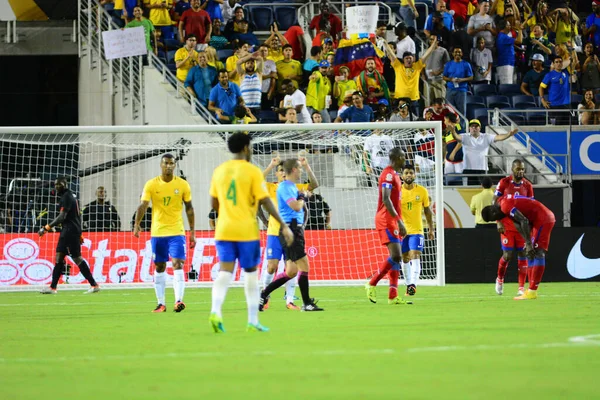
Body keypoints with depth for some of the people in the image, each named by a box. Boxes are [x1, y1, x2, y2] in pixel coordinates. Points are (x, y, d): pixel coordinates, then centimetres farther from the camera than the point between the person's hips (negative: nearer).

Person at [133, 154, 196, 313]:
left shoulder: (183, 185, 0)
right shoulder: (151, 184, -2)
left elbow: (189, 208, 7)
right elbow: (143, 205, -10)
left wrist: (192, 232, 5)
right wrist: (137, 224, -27)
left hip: (177, 232, -1)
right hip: (157, 232, 1)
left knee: (177, 264, -14)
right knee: (159, 267, 6)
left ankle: (179, 300, -22)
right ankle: (161, 304, 13)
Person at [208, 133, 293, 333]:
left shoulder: (219, 171, 8)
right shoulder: (252, 171, -7)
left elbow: (214, 203, 13)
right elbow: (265, 201, -11)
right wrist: (284, 225, -8)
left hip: (224, 230, 4)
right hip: (246, 231, -4)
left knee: (225, 271, 0)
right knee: (251, 273, 8)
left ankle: (215, 311, -24)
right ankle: (252, 321, 10)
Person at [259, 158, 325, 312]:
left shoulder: (292, 186, 18)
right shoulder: (285, 187, -12)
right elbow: (296, 206, -22)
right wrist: (302, 198, -3)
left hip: (296, 229, 10)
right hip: (290, 229, -10)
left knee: (291, 271, 10)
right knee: (304, 266, -10)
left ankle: (263, 295, 15)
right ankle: (307, 303, -5)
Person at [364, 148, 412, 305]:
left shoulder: (394, 174, 18)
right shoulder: (388, 174, -13)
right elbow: (386, 200, -22)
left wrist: (399, 222, 22)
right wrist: (399, 221, -25)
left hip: (393, 221, 10)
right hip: (386, 221, -10)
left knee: (396, 257, 6)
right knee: (395, 256, -16)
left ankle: (393, 296, 4)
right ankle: (372, 284, -7)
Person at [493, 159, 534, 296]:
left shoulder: (528, 186, 4)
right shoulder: (504, 183, -3)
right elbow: (494, 203, -1)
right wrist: (499, 222, -9)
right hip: (507, 226, -2)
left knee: (522, 255, -1)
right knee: (507, 255, -6)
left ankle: (521, 287, 2)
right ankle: (500, 279, 22)